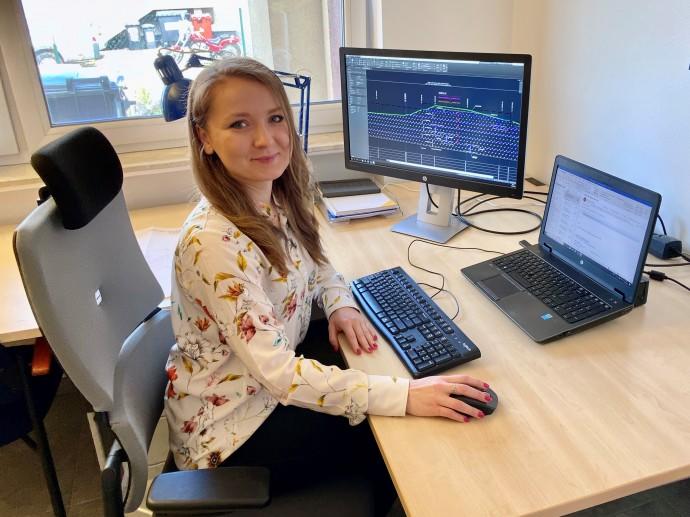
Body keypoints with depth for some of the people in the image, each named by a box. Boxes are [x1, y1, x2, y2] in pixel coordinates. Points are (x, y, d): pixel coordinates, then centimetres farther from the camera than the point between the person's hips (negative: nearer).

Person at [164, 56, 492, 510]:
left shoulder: (278, 199, -8)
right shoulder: (213, 242, -32)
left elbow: (313, 264, 11)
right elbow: (278, 373, -33)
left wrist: (342, 304, -10)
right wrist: (404, 395, -34)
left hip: (277, 374, 7)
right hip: (231, 424, -7)